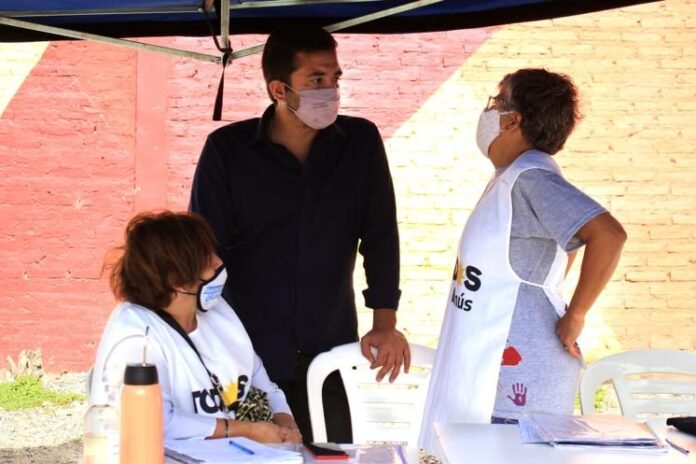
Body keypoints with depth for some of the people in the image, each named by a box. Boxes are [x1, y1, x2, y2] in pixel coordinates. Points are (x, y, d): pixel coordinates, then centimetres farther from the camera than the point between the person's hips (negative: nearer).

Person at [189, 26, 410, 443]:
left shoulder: (361, 142, 2)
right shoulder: (227, 150, -4)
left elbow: (380, 235, 5)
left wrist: (385, 322, -1)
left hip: (329, 353, 2)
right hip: (248, 353, -2)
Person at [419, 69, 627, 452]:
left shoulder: (531, 179, -18)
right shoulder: (511, 178, 12)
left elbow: (608, 235, -29)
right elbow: (565, 245, 27)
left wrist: (573, 318, -21)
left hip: (518, 375, -10)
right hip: (491, 368, 10)